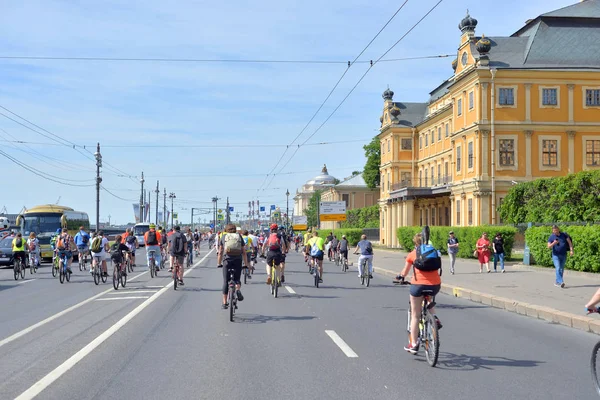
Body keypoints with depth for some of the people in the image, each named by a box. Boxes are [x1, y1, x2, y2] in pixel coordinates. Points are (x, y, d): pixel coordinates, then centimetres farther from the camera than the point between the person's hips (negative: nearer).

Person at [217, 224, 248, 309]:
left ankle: (225, 303, 9)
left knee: (225, 282, 8)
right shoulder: (239, 237, 17)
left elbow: (220, 252, 11)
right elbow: (244, 252, 11)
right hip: (238, 260, 1)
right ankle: (238, 289, -18)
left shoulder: (223, 237, 16)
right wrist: (246, 264, 14)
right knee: (237, 279, 15)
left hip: (227, 260, 0)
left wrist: (219, 263, 16)